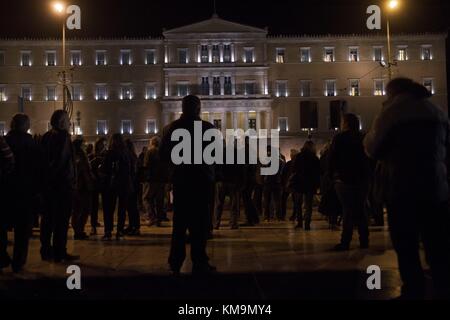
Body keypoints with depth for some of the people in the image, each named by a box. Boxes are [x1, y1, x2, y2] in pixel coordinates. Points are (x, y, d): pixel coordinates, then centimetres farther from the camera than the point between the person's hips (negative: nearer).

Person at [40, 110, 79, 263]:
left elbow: (43, 158, 12)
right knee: (62, 218, -3)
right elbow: (63, 159, -18)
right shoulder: (63, 136, -10)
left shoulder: (46, 136, 13)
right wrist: (72, 180, -16)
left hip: (48, 182, 8)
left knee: (48, 217, 12)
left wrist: (47, 177, 14)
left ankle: (46, 251, 18)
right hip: (63, 182, -8)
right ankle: (59, 253, -1)